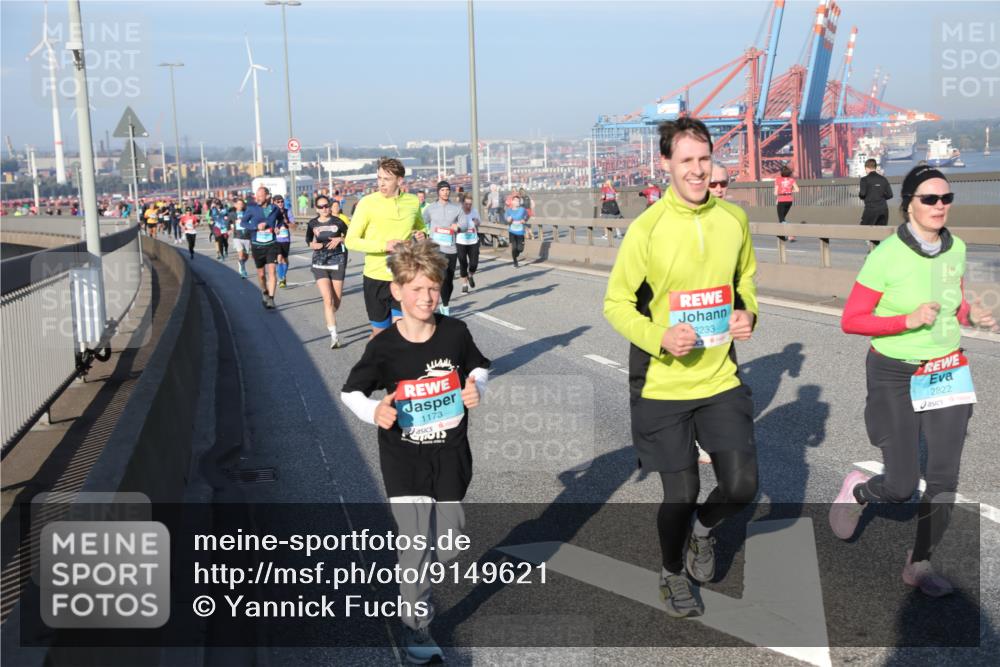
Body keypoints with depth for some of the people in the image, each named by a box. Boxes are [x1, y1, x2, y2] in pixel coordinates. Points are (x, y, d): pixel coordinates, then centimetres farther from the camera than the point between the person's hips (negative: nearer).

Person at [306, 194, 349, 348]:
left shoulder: (337, 222, -2)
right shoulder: (312, 224, 2)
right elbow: (308, 240, 17)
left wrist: (340, 239, -11)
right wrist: (312, 244, -4)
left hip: (337, 262, 0)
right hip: (320, 265, 0)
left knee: (336, 302, 7)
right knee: (328, 300, -13)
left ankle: (329, 320, 40)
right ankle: (334, 336, -14)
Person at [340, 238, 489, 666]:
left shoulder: (455, 334, -7)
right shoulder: (383, 347, -12)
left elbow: (479, 367, 11)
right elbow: (350, 391, -2)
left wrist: (477, 389, -11)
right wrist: (374, 413, -22)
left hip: (450, 457, 3)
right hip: (404, 460, -3)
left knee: (448, 544, 11)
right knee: (416, 544, -7)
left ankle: (415, 580, 45)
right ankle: (416, 626, 13)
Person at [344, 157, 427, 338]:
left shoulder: (413, 201, 2)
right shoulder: (368, 202, -8)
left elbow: (421, 227, 22)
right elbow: (351, 240, -10)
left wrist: (422, 235, -2)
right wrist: (384, 245, -22)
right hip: (375, 277, -1)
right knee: (380, 331, 11)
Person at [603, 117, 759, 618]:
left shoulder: (734, 219, 0)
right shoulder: (646, 228, -13)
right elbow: (617, 303, -6)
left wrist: (748, 314, -3)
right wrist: (659, 337, -23)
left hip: (720, 378, 4)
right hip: (662, 385, -3)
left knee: (741, 487, 1)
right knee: (680, 493, 3)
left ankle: (702, 530, 37)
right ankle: (673, 574, 35)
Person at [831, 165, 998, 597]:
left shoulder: (956, 249, 1)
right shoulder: (887, 256, -17)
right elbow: (850, 321, -14)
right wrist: (908, 320, -24)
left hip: (947, 373, 5)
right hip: (896, 377, -5)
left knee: (944, 479, 3)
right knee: (901, 488, -3)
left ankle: (919, 564, 22)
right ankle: (857, 490, 33)